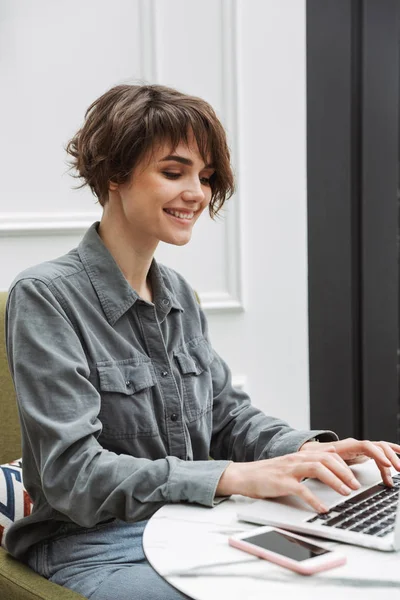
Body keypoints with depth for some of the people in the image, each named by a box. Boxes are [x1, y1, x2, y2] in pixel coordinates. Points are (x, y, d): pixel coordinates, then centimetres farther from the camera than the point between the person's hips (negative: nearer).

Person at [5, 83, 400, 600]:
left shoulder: (177, 293, 9)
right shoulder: (45, 297, -13)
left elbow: (227, 413, 12)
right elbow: (73, 472, -19)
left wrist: (306, 450, -9)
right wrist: (235, 476, -28)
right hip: (94, 546, -6)